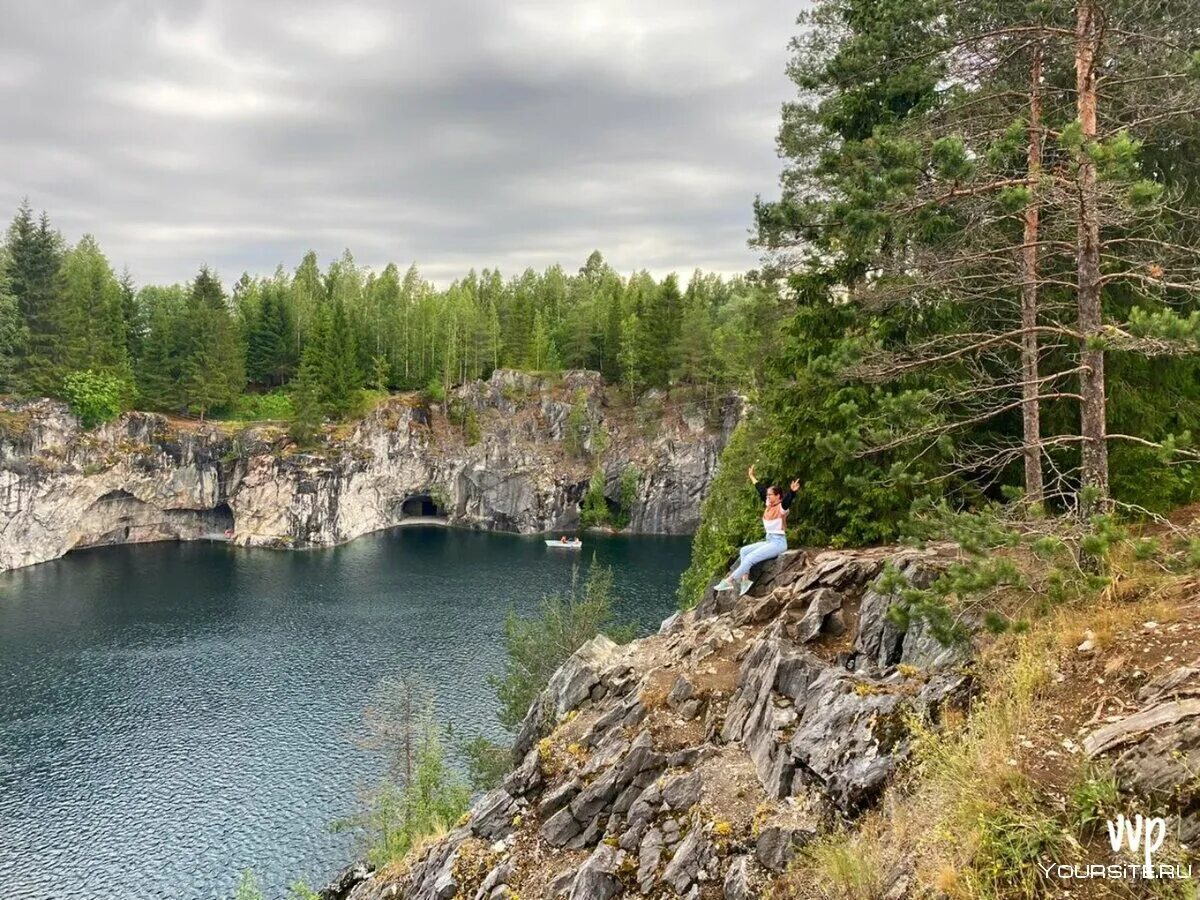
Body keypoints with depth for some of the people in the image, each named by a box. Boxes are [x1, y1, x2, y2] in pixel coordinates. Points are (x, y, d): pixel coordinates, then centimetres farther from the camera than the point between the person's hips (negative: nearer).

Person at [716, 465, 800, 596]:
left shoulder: (782, 507, -12)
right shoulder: (769, 505, 10)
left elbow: (787, 499, -34)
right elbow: (761, 490, 23)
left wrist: (792, 491, -55)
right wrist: (752, 477, 34)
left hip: (778, 542, -9)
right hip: (768, 541, 9)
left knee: (750, 558, -20)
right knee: (744, 551, 1)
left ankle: (729, 580, -20)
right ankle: (745, 580, -10)